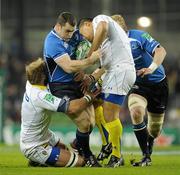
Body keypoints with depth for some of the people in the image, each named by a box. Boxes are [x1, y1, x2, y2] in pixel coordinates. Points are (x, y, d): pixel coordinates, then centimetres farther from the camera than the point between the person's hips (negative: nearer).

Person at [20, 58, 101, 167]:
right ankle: (37, 161, -3)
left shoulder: (30, 84, -8)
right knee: (79, 162, -12)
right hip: (34, 148, -10)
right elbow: (72, 108, -41)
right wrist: (89, 97, -22)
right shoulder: (40, 96, -34)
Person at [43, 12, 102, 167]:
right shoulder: (52, 42, -19)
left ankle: (76, 147, 25)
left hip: (77, 84, 8)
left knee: (91, 122, 2)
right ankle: (86, 156, 4)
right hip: (61, 88, -8)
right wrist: (90, 60, -30)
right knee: (84, 122, -15)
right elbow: (68, 67, -27)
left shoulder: (74, 34, 4)